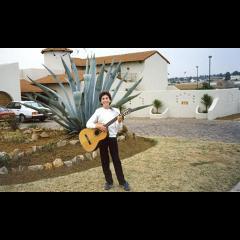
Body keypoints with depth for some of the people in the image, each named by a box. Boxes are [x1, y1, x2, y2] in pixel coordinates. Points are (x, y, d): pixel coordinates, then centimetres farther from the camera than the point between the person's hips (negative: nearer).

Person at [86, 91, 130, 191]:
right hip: (101, 138, 1)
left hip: (112, 137, -1)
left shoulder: (116, 111, -1)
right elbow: (88, 124, -5)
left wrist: (119, 122, -20)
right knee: (105, 160, 8)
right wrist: (98, 126, -20)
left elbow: (119, 128, 0)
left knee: (116, 160, 4)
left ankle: (122, 181, 16)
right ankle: (109, 181, 22)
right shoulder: (98, 111, -1)